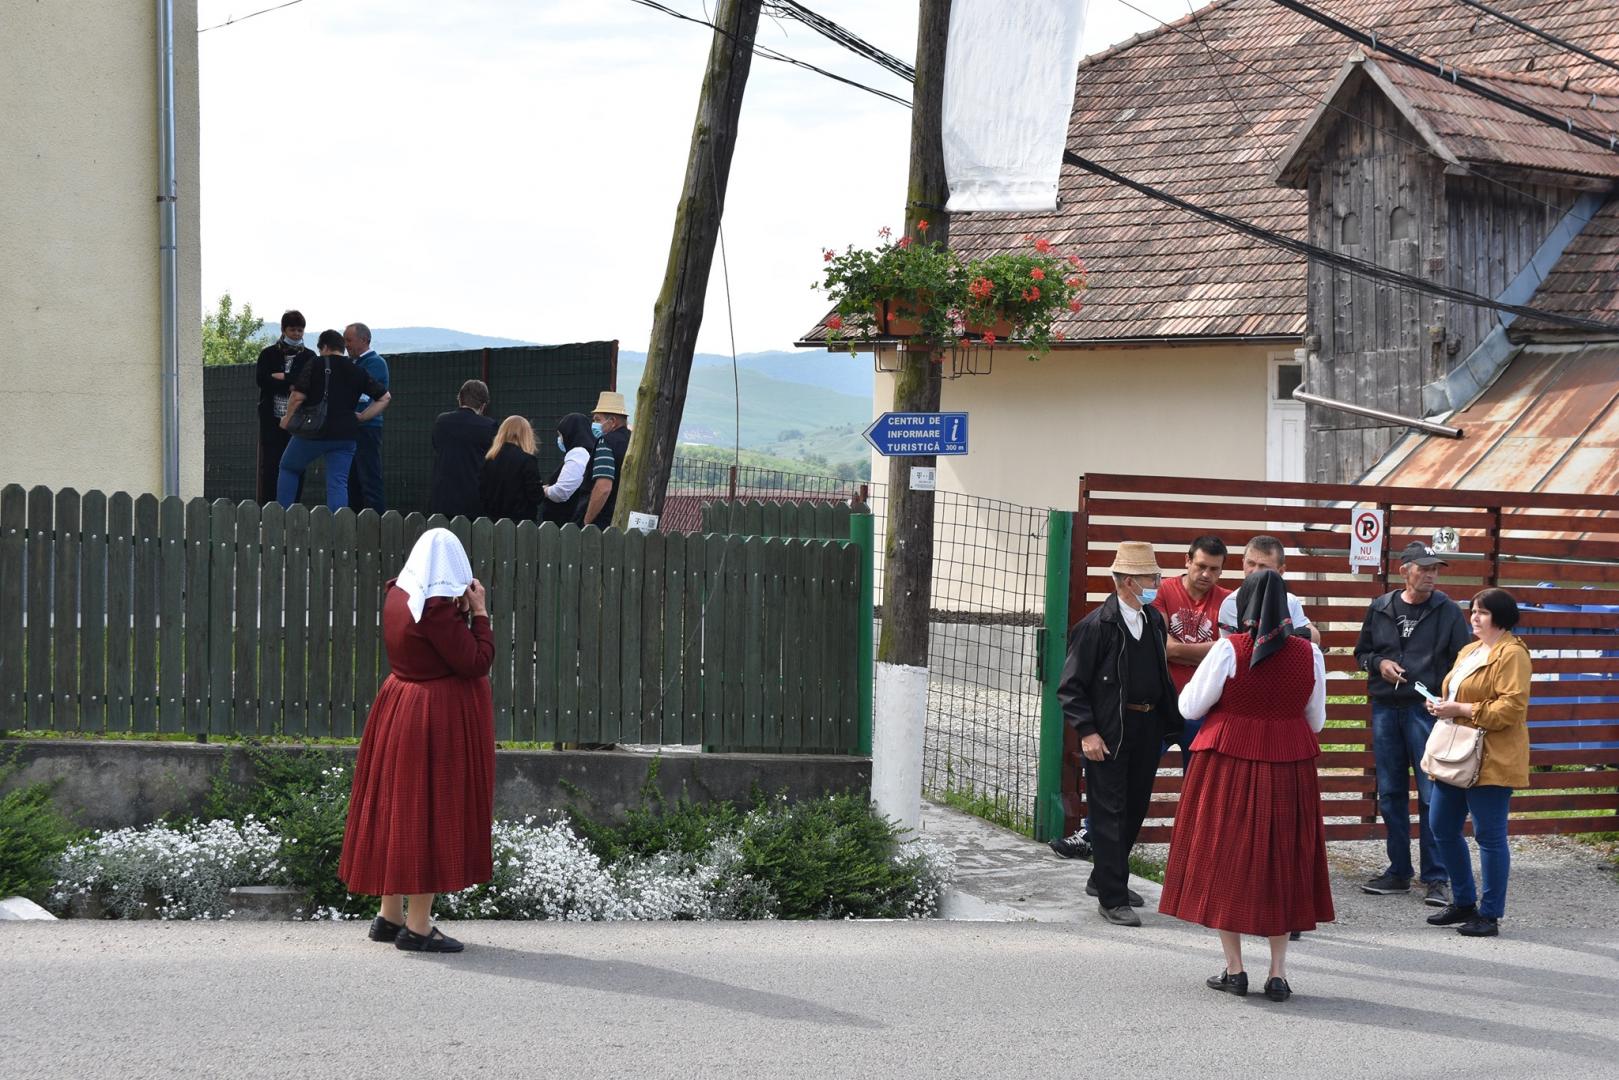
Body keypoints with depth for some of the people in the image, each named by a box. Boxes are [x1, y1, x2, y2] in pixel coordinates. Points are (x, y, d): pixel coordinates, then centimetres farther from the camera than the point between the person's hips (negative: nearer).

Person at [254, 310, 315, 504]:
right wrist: (291, 387, -12)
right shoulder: (269, 354, 7)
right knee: (269, 465, -3)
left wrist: (283, 377, -9)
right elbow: (260, 379, -7)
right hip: (272, 417, -1)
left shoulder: (309, 356, 9)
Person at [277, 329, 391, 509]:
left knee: (288, 468, 17)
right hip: (344, 436, 3)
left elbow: (298, 396, -11)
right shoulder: (357, 371, 9)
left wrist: (288, 418, 5)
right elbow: (385, 397, 9)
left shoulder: (315, 364, -4)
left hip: (313, 433, -3)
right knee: (338, 483, 3)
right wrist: (361, 417, 11)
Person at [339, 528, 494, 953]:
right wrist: (479, 612, -10)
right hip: (439, 717, -9)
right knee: (431, 811, -3)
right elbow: (477, 662, -19)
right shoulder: (437, 608, -21)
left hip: (399, 708, 9)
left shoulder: (397, 596, 4)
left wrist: (461, 608, 7)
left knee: (397, 806, 15)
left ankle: (390, 916, 23)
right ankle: (417, 926, 0)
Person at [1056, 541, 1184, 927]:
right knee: (1110, 814, -3)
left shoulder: (1154, 620, 8)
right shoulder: (1096, 626, -13)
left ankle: (1104, 879, 33)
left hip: (1147, 731, 7)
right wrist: (1087, 732, -17)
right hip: (1109, 734, -7)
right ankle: (1112, 898, 0)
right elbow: (1071, 686, -11)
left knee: (1134, 809, 16)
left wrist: (1169, 721, 13)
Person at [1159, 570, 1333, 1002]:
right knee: (1282, 864, 10)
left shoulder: (1229, 650, -12)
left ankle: (1234, 969, 8)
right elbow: (1316, 721, 9)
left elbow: (1191, 706, -4)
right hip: (1290, 770, 3)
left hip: (1230, 761, -3)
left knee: (1226, 859, 8)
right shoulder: (1309, 654, -1)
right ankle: (1278, 973, 9)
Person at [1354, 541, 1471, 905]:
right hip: (1386, 708, 4)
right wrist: (1379, 664, -3)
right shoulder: (1380, 608, 8)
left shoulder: (1447, 611, 0)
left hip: (1428, 710, -4)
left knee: (1432, 796, -5)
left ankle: (1436, 878, 0)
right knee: (1390, 794, 9)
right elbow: (1362, 652, 19)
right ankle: (1398, 871, 19)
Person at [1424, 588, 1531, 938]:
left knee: (1489, 836, -4)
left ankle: (1490, 915, 4)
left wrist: (1461, 709, -19)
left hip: (1490, 761, -10)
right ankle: (1463, 903, 26)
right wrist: (1441, 705, 8)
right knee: (1442, 829, 12)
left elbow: (1512, 708, -20)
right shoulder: (1469, 652, 18)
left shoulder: (1512, 655, -11)